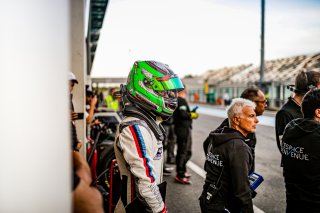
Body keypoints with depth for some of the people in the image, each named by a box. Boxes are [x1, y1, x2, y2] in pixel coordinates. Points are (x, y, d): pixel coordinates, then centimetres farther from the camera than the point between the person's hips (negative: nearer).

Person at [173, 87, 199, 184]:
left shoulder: (175, 100, 13)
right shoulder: (182, 100, -16)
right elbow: (183, 114, -25)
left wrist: (191, 113, 16)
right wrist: (193, 115, -10)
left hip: (179, 128, 10)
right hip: (184, 129, -10)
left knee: (180, 150, 18)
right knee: (186, 152, -7)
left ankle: (181, 172, 29)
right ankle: (180, 175, -5)